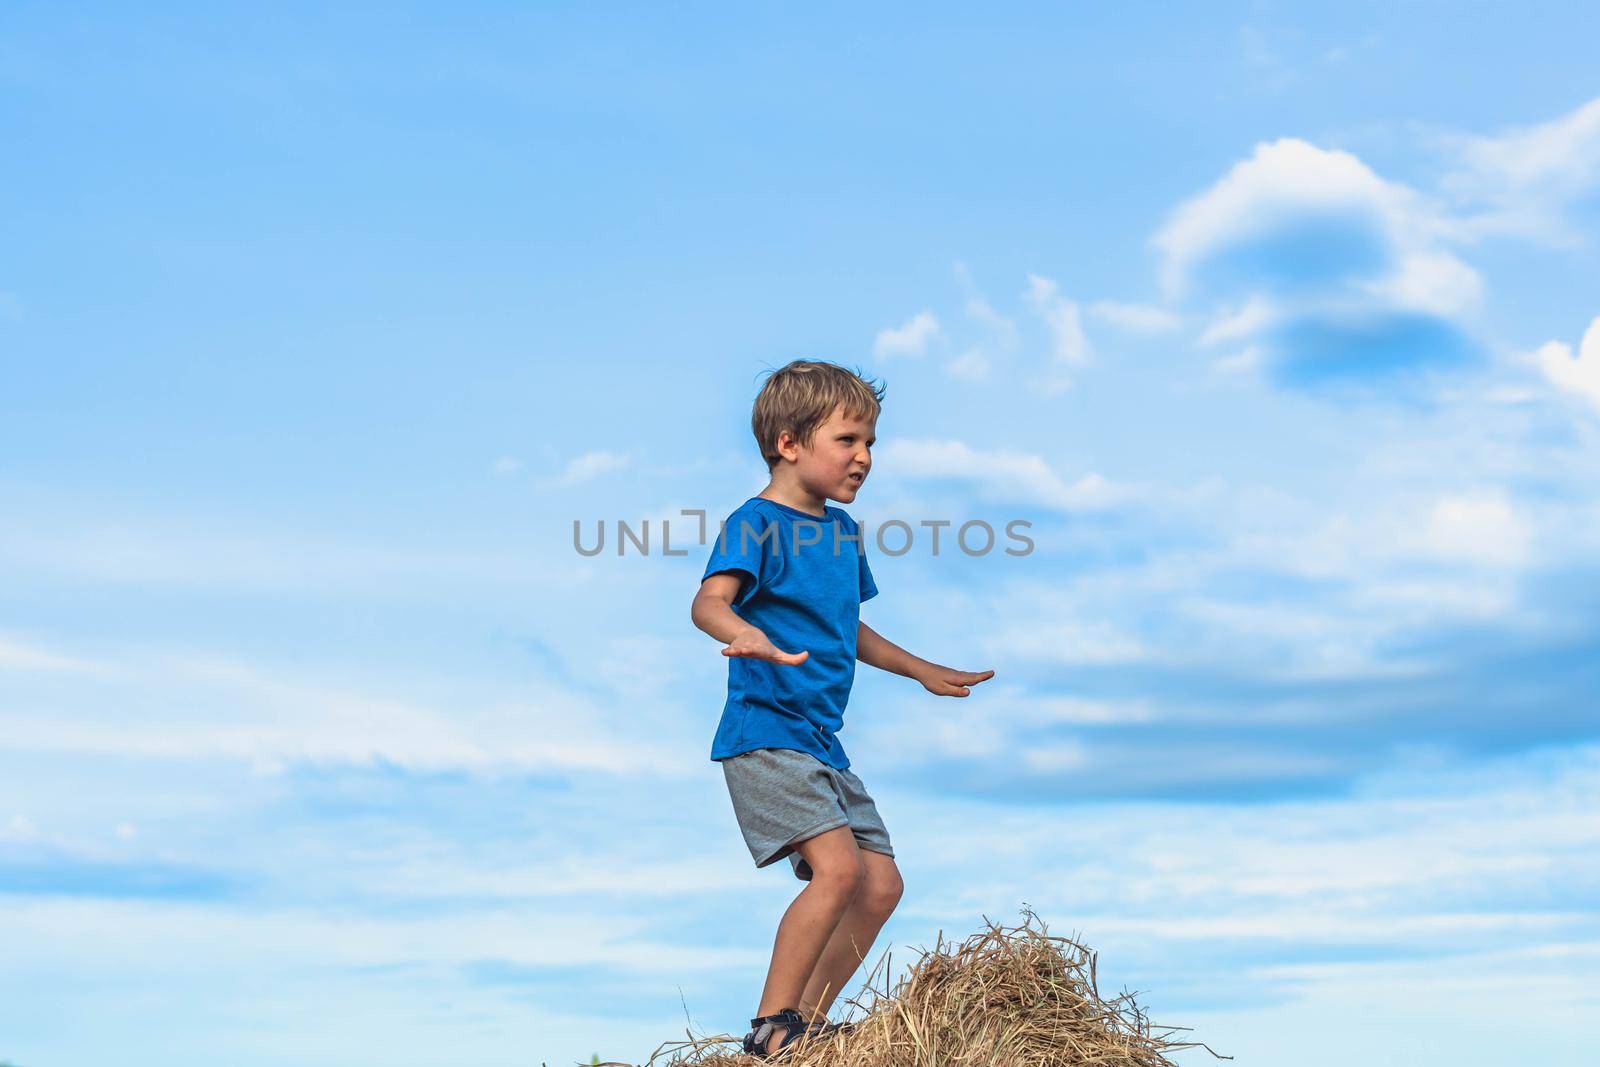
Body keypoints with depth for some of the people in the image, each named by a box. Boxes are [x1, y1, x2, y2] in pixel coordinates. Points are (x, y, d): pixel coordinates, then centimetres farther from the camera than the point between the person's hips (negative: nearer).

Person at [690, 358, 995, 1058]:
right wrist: (747, 635, -50)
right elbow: (709, 603, -29)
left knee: (881, 883, 7)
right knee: (837, 867, -22)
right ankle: (770, 1027, -10)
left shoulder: (842, 529, 15)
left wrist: (924, 671, 36)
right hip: (763, 734, -9)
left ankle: (808, 1020, 17)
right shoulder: (754, 523, -11)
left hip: (821, 744, 9)